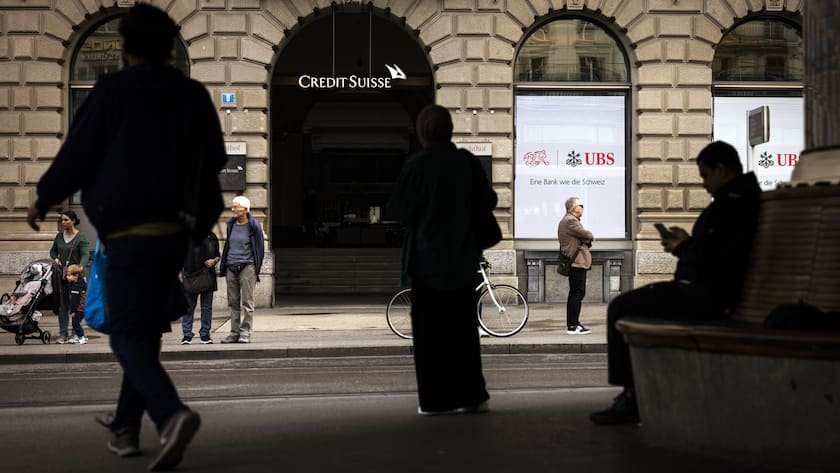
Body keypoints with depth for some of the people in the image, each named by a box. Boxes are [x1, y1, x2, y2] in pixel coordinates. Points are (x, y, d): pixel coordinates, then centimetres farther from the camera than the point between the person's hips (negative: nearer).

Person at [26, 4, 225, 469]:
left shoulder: (112, 89, -4)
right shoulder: (194, 95, 9)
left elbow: (77, 153, -3)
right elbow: (214, 160, 12)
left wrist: (43, 200, 12)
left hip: (129, 229, -5)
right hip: (176, 229, 5)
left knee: (128, 335, -3)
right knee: (145, 329, 18)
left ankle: (172, 414, -26)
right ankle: (126, 426, 26)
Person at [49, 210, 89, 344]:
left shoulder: (81, 237, -6)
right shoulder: (59, 236, 10)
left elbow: (85, 255, -17)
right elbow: (53, 251, 23)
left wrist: (80, 267, -35)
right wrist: (55, 258, 0)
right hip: (61, 274, 5)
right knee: (62, 305, 3)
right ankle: (63, 334, 4)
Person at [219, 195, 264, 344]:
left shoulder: (253, 226, -4)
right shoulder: (231, 224, 12)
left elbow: (260, 248, 1)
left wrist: (256, 268, -1)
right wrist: (223, 265, 14)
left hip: (247, 267, -6)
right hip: (231, 268, 6)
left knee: (247, 302, -5)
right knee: (233, 302, 7)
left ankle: (245, 333, -3)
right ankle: (234, 333, 11)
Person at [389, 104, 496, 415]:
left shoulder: (416, 165, -13)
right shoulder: (467, 162, -4)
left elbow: (398, 209, -11)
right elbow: (487, 203, -1)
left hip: (426, 257, -3)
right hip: (461, 258, 3)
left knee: (429, 330, 5)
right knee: (462, 326, 12)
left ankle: (436, 400, 6)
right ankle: (472, 396, 13)